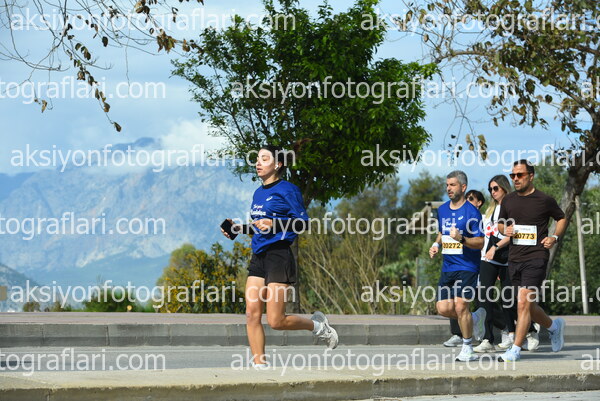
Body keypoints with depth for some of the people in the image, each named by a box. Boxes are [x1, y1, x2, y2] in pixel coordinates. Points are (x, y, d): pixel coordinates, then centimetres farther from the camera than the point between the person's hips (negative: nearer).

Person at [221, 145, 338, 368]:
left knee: (275, 321, -8)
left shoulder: (287, 189, -4)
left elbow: (302, 223, -9)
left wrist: (274, 224, -21)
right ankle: (259, 365, 1)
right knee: (252, 314, -4)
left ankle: (318, 326, 17)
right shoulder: (258, 193, 19)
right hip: (258, 257, 8)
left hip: (279, 256, -7)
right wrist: (239, 229, 14)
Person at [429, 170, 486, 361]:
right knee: (443, 308, -2)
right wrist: (436, 244, 8)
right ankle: (475, 318, 25)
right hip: (447, 267, 7)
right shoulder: (442, 210, 12)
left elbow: (480, 242, -10)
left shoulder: (471, 212, -9)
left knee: (460, 306, -15)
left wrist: (461, 239, -26)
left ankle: (467, 348, 2)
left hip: (467, 267, -7)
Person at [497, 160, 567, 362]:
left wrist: (555, 237, -4)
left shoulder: (545, 200, -3)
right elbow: (500, 223, 21)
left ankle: (515, 350, -8)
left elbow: (562, 218, 12)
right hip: (514, 259, 6)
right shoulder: (508, 200, 8)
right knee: (528, 306, 13)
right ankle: (554, 326, 40)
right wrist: (506, 230, -1)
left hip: (536, 257, -5)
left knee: (523, 304, -13)